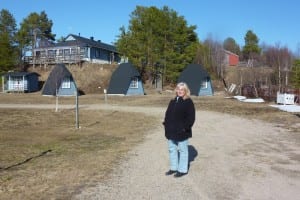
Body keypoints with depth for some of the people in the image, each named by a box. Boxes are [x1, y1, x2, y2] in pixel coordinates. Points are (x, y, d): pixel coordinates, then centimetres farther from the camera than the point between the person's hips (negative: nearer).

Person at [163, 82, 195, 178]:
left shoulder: (188, 102, -9)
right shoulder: (173, 101, 11)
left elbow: (191, 117, -12)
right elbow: (167, 114, 17)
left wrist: (185, 127, -18)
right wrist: (166, 124, 6)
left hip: (182, 132, -7)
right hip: (171, 131, 7)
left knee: (182, 150, 5)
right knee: (172, 149, 15)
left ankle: (182, 170, 17)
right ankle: (173, 168, 29)